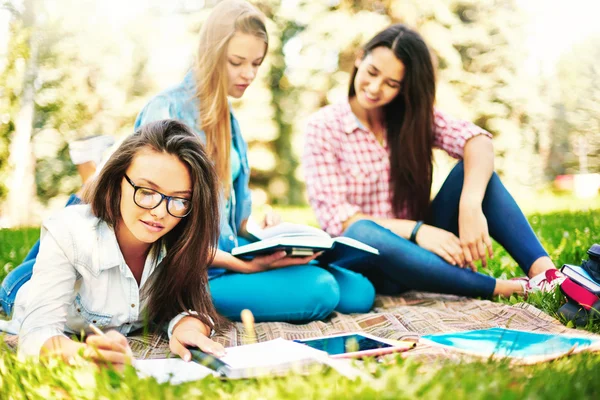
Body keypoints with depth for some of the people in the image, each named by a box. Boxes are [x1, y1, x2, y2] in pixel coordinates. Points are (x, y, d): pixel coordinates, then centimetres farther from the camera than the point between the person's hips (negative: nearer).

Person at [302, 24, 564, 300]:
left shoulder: (415, 115, 3)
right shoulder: (324, 126, -7)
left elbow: (477, 141, -17)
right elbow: (334, 216, -16)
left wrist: (470, 208, -37)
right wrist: (415, 230, -30)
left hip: (419, 246, 4)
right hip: (369, 261, -3)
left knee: (472, 170, -16)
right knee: (360, 233, -38)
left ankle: (543, 269, -30)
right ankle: (506, 288, -34)